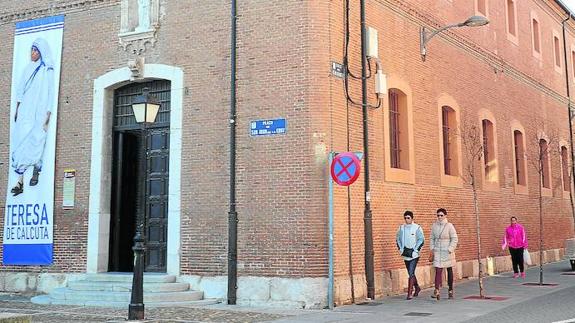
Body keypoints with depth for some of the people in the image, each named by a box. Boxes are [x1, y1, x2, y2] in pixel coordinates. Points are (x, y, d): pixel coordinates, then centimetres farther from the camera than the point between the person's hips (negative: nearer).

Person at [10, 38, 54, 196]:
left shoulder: (47, 71, -1)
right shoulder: (28, 69, 16)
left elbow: (50, 93, -5)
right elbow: (20, 90, 17)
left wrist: (47, 114, -11)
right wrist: (17, 109, 10)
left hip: (39, 113, -5)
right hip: (25, 112, 5)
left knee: (35, 143, -10)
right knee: (20, 143, -3)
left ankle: (36, 171, 16)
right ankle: (20, 182, -4)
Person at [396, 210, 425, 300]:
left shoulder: (417, 228, -7)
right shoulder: (401, 228, 5)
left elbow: (421, 240, -5)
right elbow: (398, 239, 16)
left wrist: (415, 250, -9)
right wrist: (401, 249, 5)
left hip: (414, 255, -5)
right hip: (405, 254, 5)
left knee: (411, 273, -12)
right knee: (410, 273, 16)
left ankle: (409, 293, -11)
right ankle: (417, 287, 37)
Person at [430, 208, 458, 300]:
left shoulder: (449, 226, -7)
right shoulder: (434, 226, 5)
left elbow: (454, 239, -7)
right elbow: (432, 238, 13)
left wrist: (450, 250, -13)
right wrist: (432, 249, 5)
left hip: (447, 252, -2)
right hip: (437, 252, 2)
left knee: (449, 270, 10)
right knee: (438, 270, -8)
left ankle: (450, 291, 23)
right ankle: (437, 291, -16)